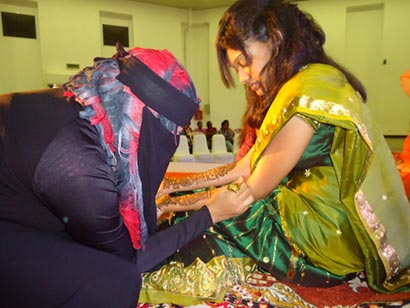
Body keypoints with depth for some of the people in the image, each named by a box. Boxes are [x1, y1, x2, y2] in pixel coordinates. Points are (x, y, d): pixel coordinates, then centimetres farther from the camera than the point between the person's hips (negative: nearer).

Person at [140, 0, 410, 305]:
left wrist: (175, 204, -8)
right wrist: (175, 184, 2)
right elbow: (244, 168, 7)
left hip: (326, 241, -9)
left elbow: (254, 190, -17)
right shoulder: (290, 89, 12)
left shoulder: (309, 89, -20)